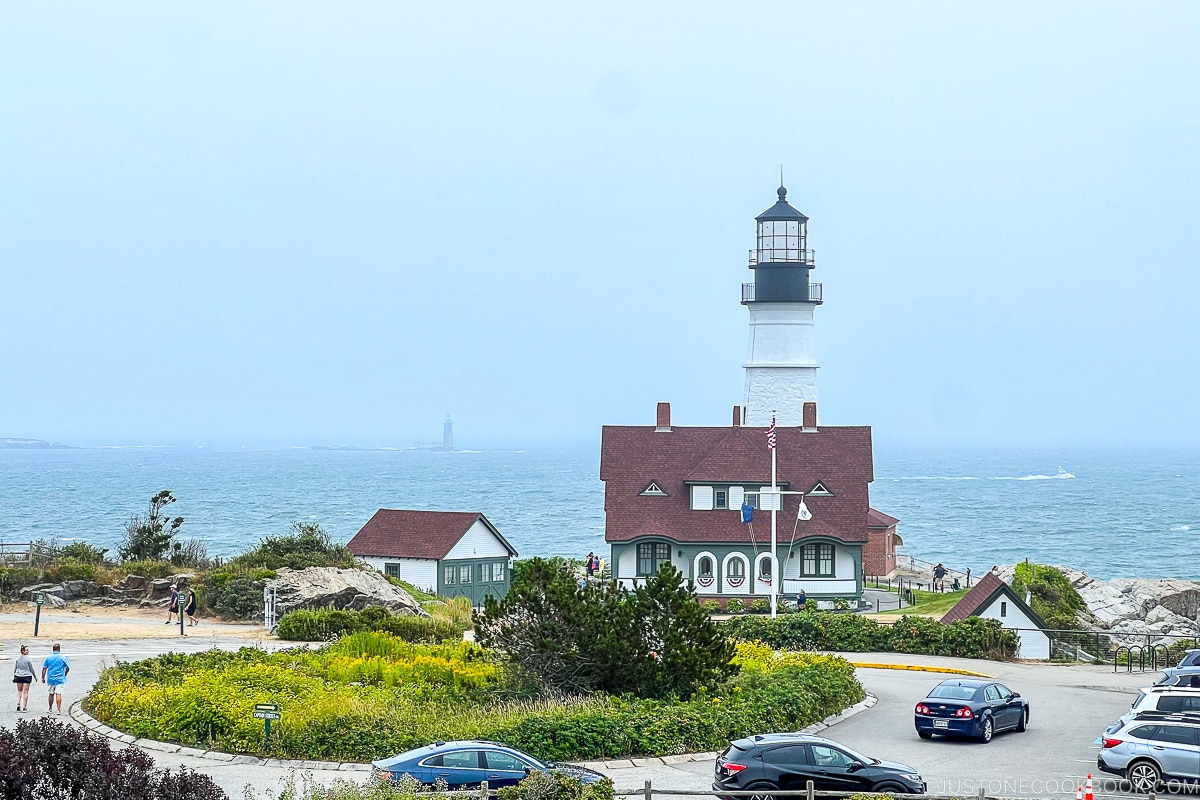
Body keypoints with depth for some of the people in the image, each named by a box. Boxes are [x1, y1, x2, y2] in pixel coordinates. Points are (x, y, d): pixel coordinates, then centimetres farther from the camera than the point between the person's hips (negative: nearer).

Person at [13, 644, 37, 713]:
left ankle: (18, 704, 1)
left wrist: (14, 676, 18)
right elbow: (31, 669, -7)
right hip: (27, 676, -3)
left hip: (18, 676, 3)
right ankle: (24, 708, 4)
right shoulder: (28, 659, -12)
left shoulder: (18, 658, 1)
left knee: (19, 691, 16)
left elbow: (15, 668, 7)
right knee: (25, 692, 3)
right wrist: (35, 676, 5)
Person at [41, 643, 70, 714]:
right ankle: (59, 710, -10)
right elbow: (67, 668, 3)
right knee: (59, 694, -4)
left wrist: (43, 678, 9)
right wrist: (64, 675, 21)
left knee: (51, 694, 16)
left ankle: (50, 708, 28)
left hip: (50, 679, 2)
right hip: (60, 679, -2)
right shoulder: (63, 657, -4)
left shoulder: (48, 657, 0)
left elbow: (44, 668, 1)